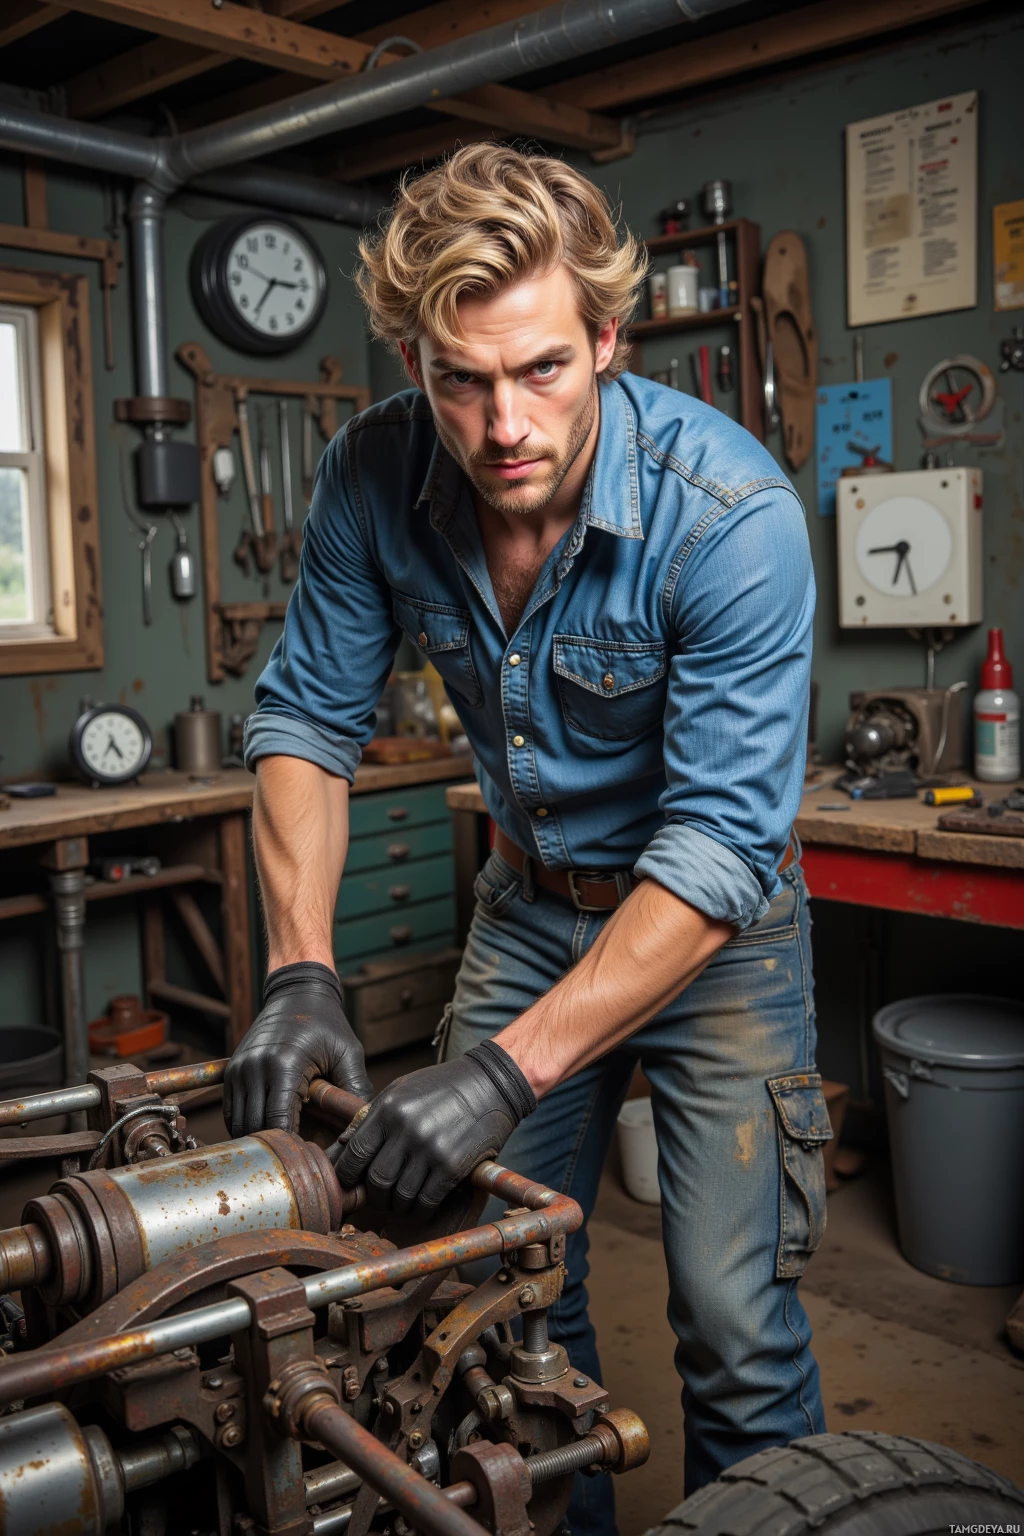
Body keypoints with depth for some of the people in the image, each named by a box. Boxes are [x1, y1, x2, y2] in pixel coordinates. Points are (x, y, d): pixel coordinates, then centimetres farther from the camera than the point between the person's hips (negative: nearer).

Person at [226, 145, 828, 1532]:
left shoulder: (730, 512, -29)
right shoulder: (374, 478, -16)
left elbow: (719, 847, -31)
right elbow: (308, 718, -7)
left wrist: (512, 1067, -37)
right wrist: (300, 973, -19)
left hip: (717, 925, -3)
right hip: (532, 898, 4)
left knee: (737, 1320, -4)